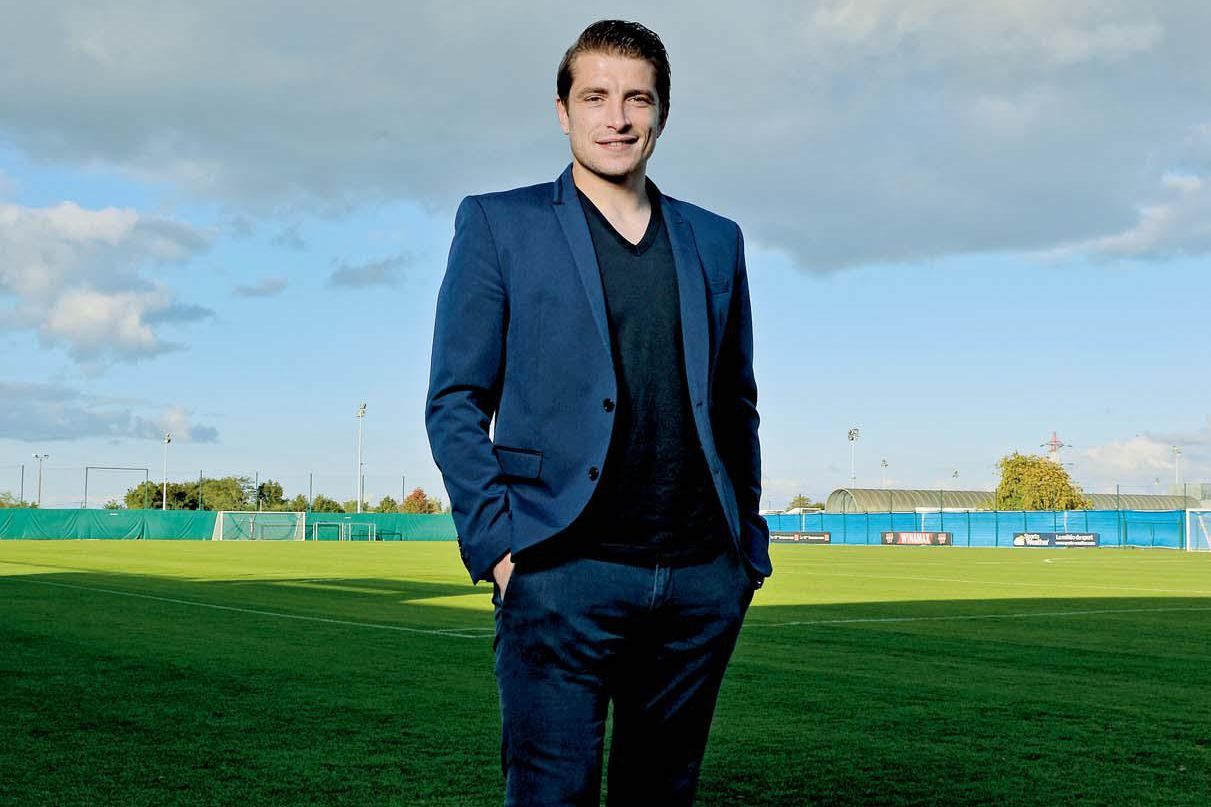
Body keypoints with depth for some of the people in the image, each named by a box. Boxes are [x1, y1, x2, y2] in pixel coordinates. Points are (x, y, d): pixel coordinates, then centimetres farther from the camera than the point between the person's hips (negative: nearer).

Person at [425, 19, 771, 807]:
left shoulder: (717, 241, 16)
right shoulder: (498, 224, 5)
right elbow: (455, 400, 1)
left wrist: (749, 547, 11)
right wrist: (497, 545, -9)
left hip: (702, 580, 4)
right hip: (564, 575, -3)